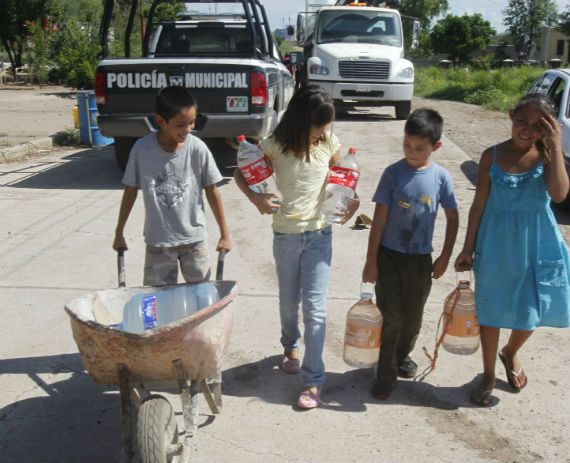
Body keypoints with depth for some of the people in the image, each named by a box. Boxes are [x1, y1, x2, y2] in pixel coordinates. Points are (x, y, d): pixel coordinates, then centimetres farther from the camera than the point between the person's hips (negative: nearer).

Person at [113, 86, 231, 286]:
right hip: (157, 239, 0)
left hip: (193, 237, 0)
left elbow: (211, 191, -2)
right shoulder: (142, 149, -11)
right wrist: (119, 232, 7)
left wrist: (224, 234, 2)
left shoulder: (197, 148, -11)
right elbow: (131, 190, 1)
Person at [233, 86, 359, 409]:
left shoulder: (330, 143, -2)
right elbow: (240, 173, 2)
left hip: (320, 234, 0)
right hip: (286, 236, 0)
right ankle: (291, 345, 47)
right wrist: (255, 197, -17)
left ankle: (313, 380, 3)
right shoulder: (275, 146, -8)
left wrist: (352, 199, -6)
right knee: (289, 303, 15)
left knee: (315, 307, -5)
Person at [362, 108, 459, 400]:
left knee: (413, 316, 15)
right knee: (391, 317, 0)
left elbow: (453, 218, 6)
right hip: (389, 255, -2)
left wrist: (444, 258, 4)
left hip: (420, 258, 2)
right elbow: (379, 219, -8)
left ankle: (403, 355, 42)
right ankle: (386, 375, 16)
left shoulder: (440, 176, -5)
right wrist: (371, 262, -8)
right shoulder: (393, 173, -9)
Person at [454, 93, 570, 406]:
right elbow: (478, 205, -2)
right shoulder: (492, 156, -6)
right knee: (491, 310, 11)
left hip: (536, 246, 1)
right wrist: (468, 248, -2)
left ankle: (510, 353, 48)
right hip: (496, 246, 0)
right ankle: (488, 376, 30)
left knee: (529, 310, 15)